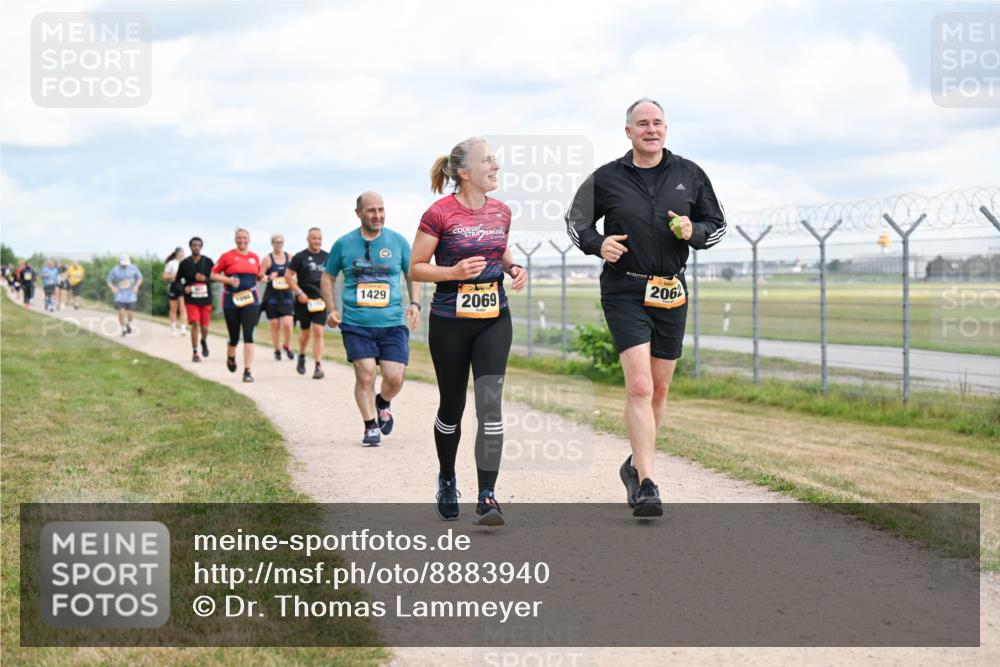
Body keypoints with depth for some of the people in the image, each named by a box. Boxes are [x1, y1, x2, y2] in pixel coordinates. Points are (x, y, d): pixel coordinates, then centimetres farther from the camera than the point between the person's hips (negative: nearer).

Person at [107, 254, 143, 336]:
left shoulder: (133, 269, -6)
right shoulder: (115, 270, -8)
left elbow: (140, 278, 5)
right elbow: (109, 281, 1)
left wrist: (137, 286, -14)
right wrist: (112, 287, -20)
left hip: (131, 294, 1)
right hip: (120, 295, -1)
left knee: (130, 313, -1)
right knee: (121, 313, -11)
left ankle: (128, 323, 34)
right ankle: (123, 330, 10)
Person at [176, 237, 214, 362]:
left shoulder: (208, 261, 3)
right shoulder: (184, 263, 2)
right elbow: (178, 280, 9)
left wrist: (205, 278, -16)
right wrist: (184, 288, -10)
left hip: (205, 299, 2)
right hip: (191, 299, -2)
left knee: (204, 326, 7)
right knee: (195, 323, -14)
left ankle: (204, 341, 41)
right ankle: (194, 353, -7)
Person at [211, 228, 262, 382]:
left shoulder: (255, 257, 9)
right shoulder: (227, 256, 0)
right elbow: (214, 274, 2)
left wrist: (262, 277, 1)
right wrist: (229, 280, -13)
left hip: (250, 301, 1)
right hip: (231, 301, -1)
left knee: (248, 335, -12)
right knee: (234, 336, 8)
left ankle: (247, 371, -13)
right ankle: (230, 358, 42)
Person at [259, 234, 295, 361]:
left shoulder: (289, 257, 6)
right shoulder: (267, 259, -1)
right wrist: (268, 278, -21)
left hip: (286, 295, 1)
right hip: (272, 295, -1)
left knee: (287, 323, -12)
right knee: (275, 325, 3)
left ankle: (287, 346, 12)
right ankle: (277, 350, 18)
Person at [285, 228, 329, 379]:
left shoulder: (326, 257, 7)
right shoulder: (300, 257, -3)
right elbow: (288, 275, -3)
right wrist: (299, 292, -12)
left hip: (320, 300, 1)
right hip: (304, 299, -1)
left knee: (318, 332, -9)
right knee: (305, 332, 9)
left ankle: (319, 367, -10)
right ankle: (301, 357, 37)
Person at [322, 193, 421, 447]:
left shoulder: (398, 241, 6)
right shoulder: (344, 244, 4)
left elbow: (412, 274, 16)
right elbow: (328, 277, 16)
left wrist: (414, 304, 2)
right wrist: (331, 309, 5)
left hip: (392, 323, 1)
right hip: (356, 324, -1)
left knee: (394, 377, -6)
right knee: (365, 375, -9)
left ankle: (383, 404, 28)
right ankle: (371, 426, 9)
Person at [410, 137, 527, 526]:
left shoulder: (501, 212, 5)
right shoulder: (440, 213, -11)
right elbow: (416, 268, -7)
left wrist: (513, 268, 1)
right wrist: (453, 272, -22)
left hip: (494, 320, 3)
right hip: (450, 323, -3)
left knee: (490, 404, -10)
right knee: (452, 406, 10)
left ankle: (486, 498, -12)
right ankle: (447, 480, 35)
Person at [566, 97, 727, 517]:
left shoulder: (689, 175, 7)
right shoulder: (606, 178, 1)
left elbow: (718, 225, 14)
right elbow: (575, 220, 13)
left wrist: (694, 232, -8)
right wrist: (597, 243, -8)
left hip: (671, 293, 4)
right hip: (624, 291, -3)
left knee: (659, 389, 10)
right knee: (639, 385, -17)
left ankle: (635, 465, 31)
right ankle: (647, 485, -19)